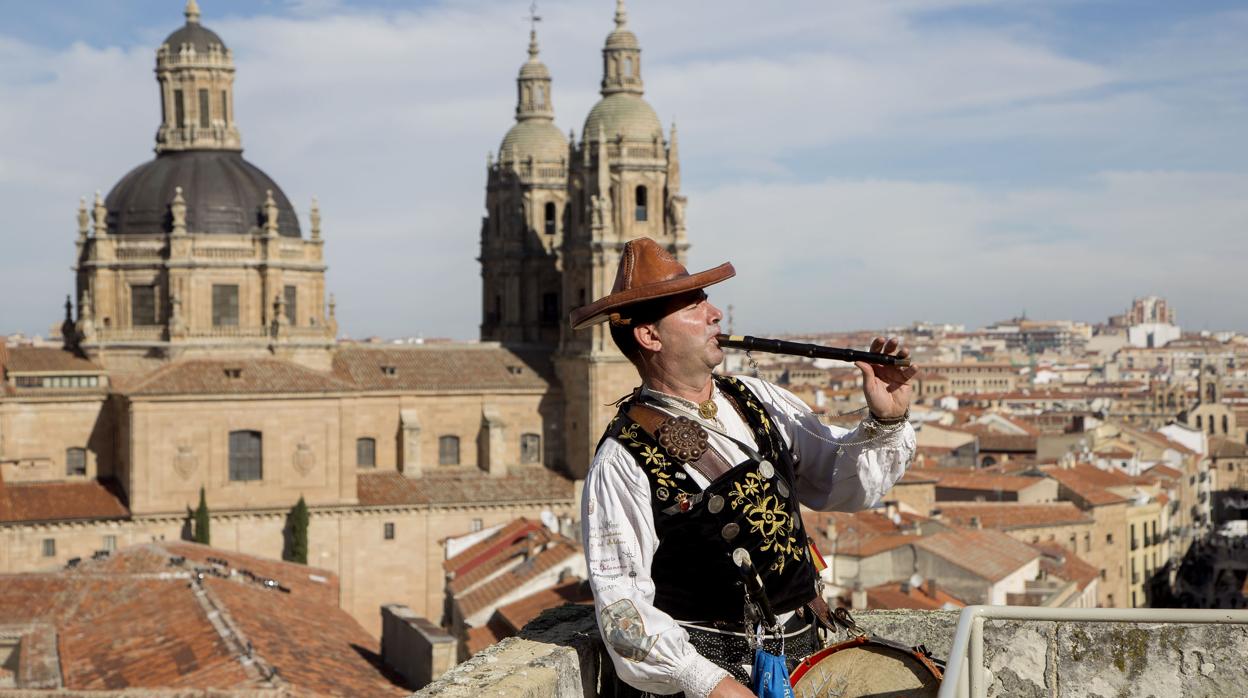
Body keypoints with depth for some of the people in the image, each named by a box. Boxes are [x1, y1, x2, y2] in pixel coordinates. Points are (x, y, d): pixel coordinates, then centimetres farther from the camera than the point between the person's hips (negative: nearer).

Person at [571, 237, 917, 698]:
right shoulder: (624, 459, -10)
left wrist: (885, 422, -4)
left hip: (803, 649, 6)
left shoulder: (757, 401, 8)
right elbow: (620, 601, -11)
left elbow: (843, 483, 13)